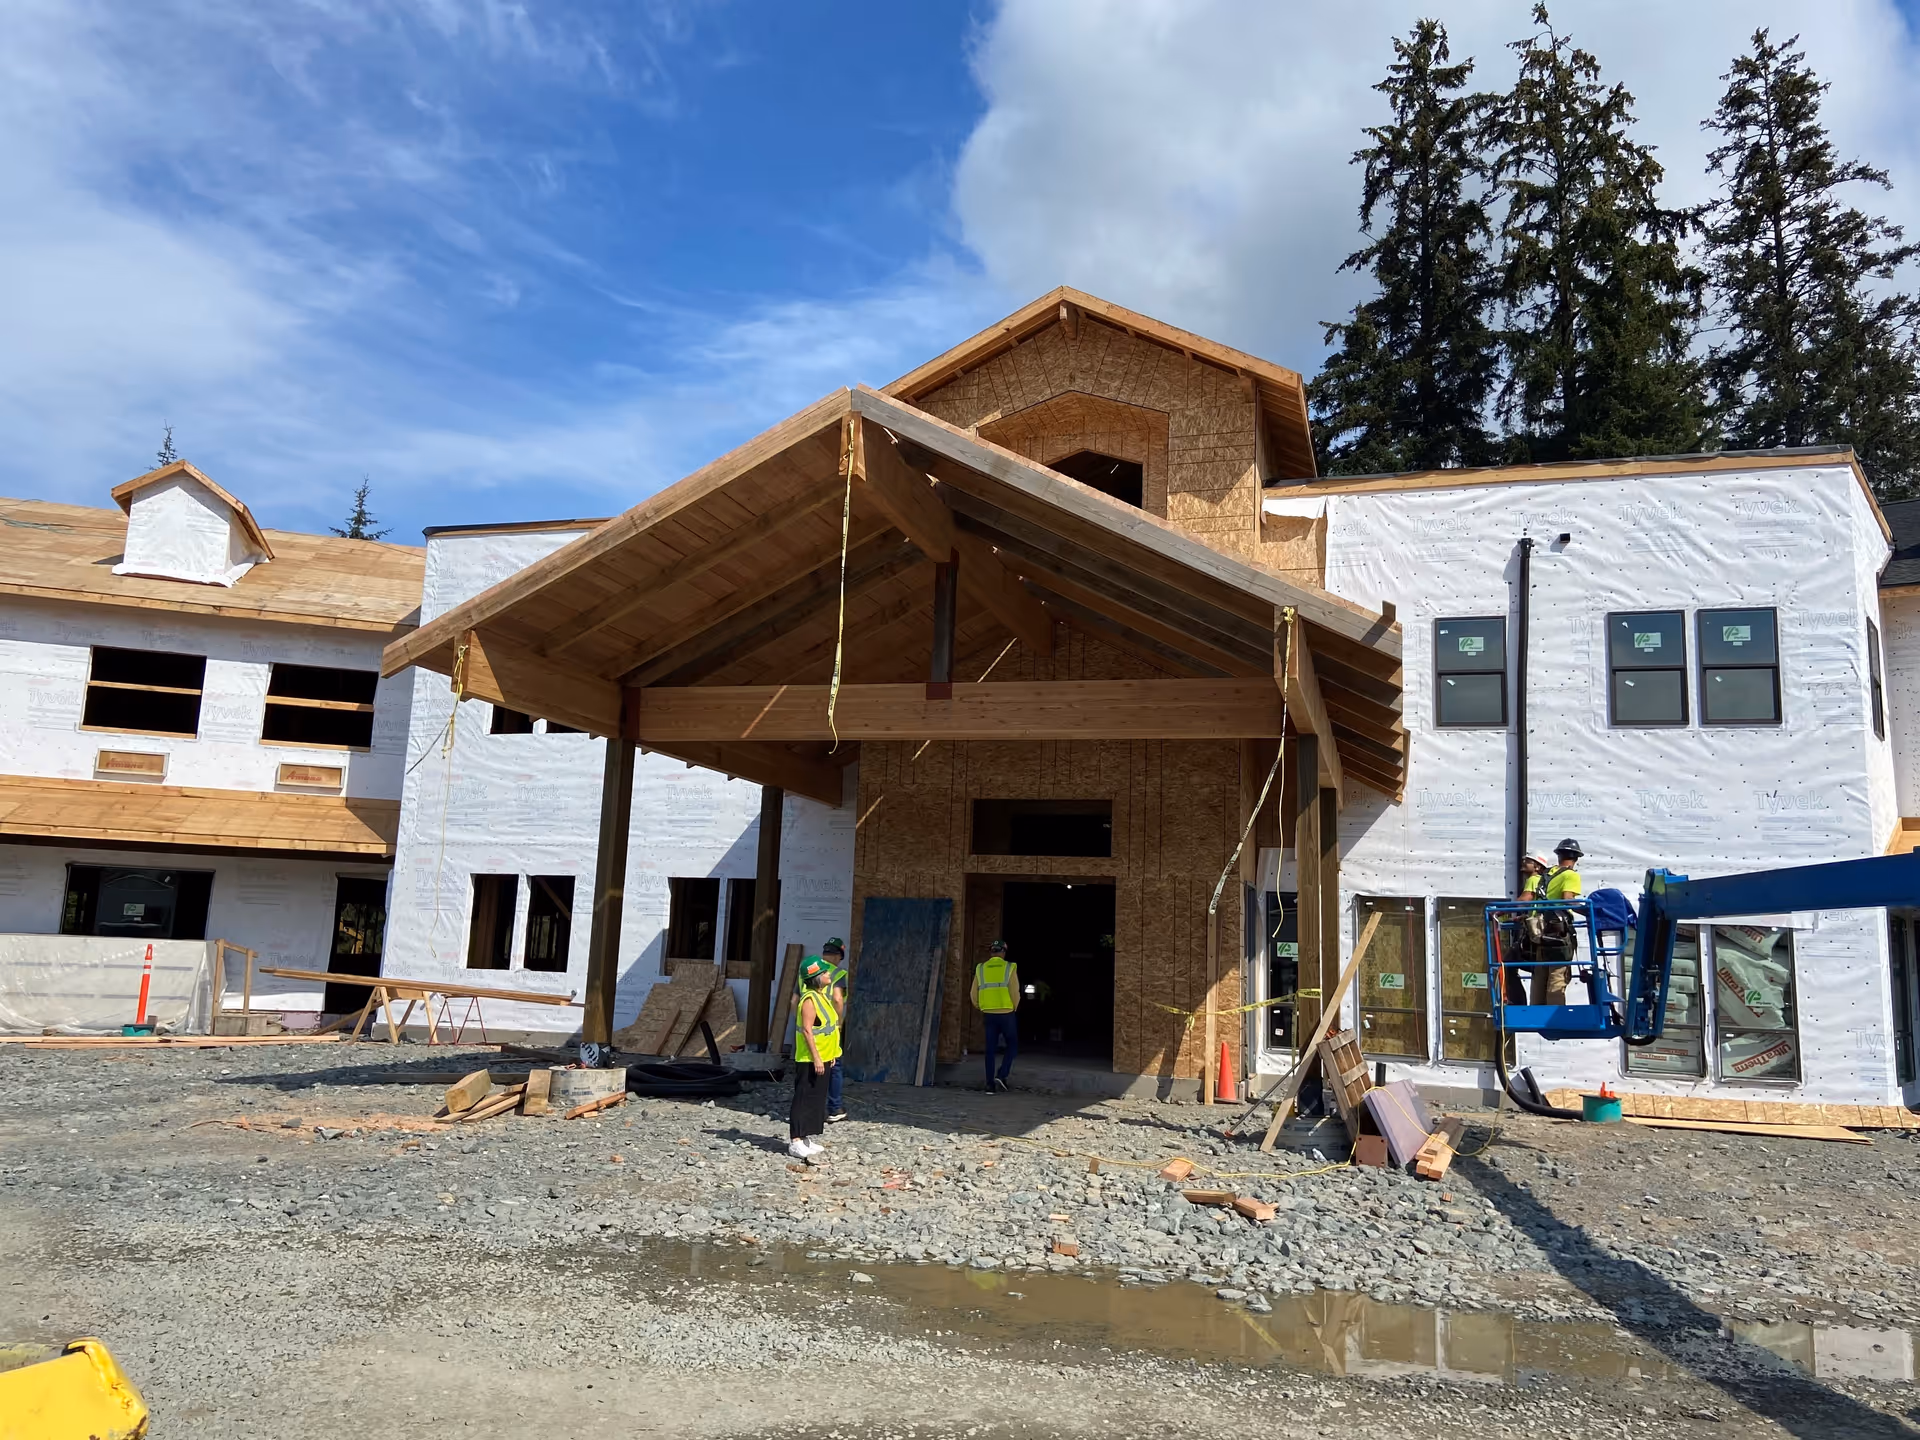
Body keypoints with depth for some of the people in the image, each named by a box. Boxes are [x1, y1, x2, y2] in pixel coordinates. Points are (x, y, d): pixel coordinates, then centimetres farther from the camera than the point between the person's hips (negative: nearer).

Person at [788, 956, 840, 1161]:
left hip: (821, 1058, 10)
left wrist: (831, 1054, 19)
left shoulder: (822, 996, 12)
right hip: (810, 1060, -10)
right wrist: (816, 1058, -23)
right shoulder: (810, 1000, -18)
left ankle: (806, 1138, 21)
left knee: (817, 1099, 14)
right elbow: (807, 1030, -22)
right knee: (804, 1099, -7)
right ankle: (795, 1142, -5)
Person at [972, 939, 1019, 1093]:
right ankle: (1002, 1075, -4)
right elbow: (1015, 992, -8)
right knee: (1012, 1045, 11)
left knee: (990, 1048, 9)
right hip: (1006, 1013, -3)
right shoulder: (1009, 968, -4)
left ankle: (990, 1082, 7)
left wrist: (980, 1009, 22)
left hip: (989, 1014, 3)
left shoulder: (981, 969, 5)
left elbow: (974, 994, 6)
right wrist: (1014, 1008, 8)